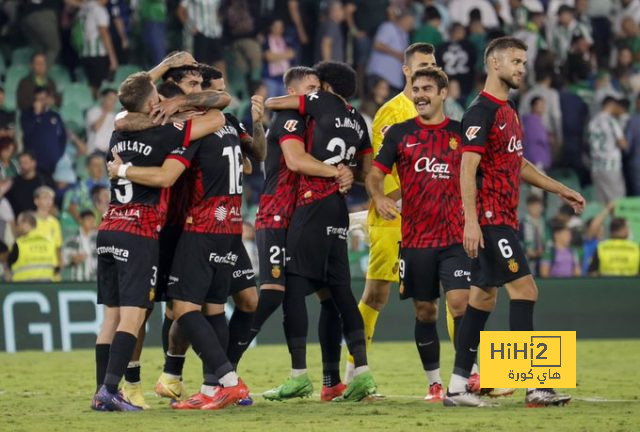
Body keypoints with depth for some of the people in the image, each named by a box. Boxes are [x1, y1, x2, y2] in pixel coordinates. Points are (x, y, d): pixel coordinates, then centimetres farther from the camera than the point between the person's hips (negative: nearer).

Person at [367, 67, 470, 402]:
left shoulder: (461, 132, 5)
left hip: (455, 236, -1)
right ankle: (434, 384, 17)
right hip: (414, 237, 1)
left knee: (460, 303, -14)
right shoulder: (399, 133, 5)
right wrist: (379, 197, -18)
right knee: (425, 312, 6)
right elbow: (375, 174, 3)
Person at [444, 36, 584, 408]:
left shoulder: (508, 112, 18)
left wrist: (561, 190, 29)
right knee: (524, 288, -12)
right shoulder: (482, 111, -12)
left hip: (503, 219, 10)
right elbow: (468, 168, -18)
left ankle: (458, 385, 11)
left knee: (484, 296, 9)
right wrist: (471, 220, -25)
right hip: (490, 219, -10)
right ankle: (535, 386, -13)